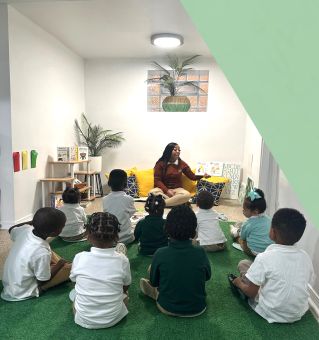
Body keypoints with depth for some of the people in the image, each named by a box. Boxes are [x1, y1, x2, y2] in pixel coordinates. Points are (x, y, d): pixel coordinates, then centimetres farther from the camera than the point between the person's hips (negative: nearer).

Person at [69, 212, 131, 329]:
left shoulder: (80, 258, -18)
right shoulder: (122, 260, -18)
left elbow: (73, 279, 2)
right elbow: (126, 286, -1)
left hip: (84, 320, 0)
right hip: (113, 319, 0)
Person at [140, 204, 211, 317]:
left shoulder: (160, 254, -22)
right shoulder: (200, 253, -19)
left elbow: (153, 282, -4)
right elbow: (207, 277, 1)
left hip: (167, 308, -1)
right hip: (197, 310, 1)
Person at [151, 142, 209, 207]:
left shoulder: (182, 164, 4)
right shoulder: (160, 163, -3)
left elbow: (193, 176, 5)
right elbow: (157, 180, -6)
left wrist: (202, 175, -15)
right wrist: (166, 190, -21)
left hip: (177, 189, 2)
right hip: (163, 189, -2)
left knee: (187, 195, -32)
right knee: (153, 192, -35)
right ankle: (177, 202, -31)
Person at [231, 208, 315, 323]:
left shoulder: (265, 257, -23)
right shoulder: (305, 257, -9)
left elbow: (251, 293, -15)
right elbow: (308, 282, 7)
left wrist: (239, 283, 7)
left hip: (271, 313, -4)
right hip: (299, 313, 5)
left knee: (243, 264, 4)